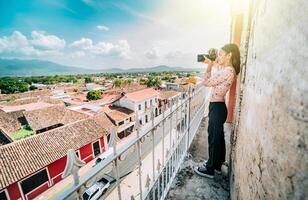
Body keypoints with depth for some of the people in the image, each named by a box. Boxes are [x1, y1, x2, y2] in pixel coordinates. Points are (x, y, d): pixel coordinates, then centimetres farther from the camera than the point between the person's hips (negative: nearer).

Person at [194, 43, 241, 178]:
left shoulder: (228, 71, -19)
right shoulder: (226, 69, 10)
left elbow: (207, 82, -18)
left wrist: (209, 66, -7)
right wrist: (211, 63, 9)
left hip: (217, 107, -10)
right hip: (217, 106, 10)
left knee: (214, 138, 3)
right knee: (218, 137, 19)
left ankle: (210, 169, 22)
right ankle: (217, 165, 37)